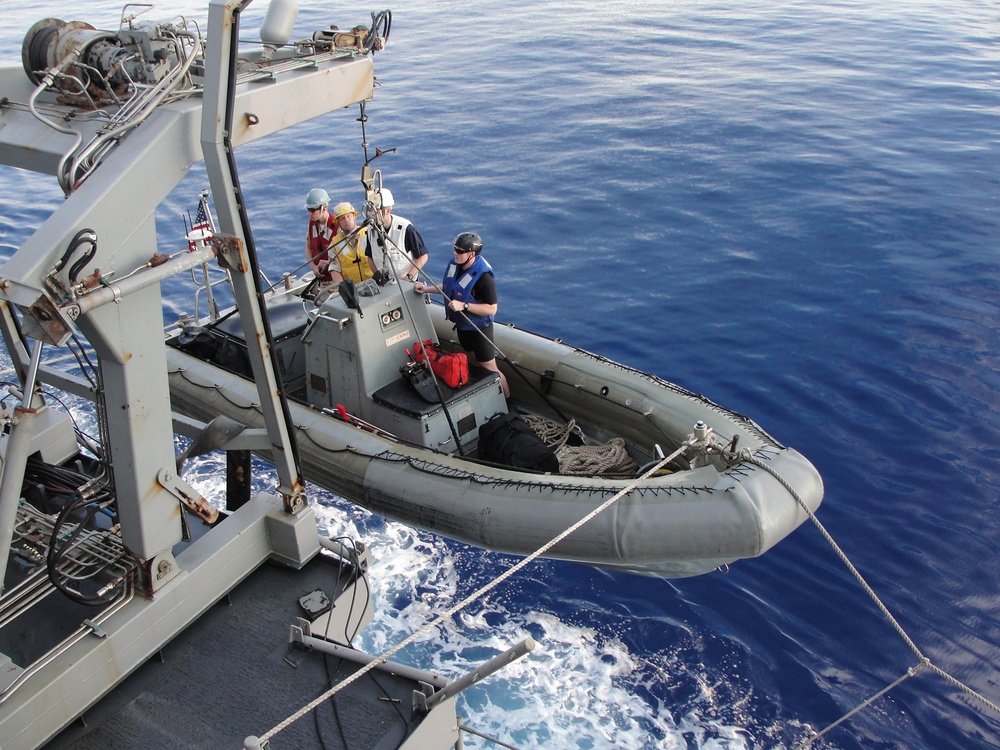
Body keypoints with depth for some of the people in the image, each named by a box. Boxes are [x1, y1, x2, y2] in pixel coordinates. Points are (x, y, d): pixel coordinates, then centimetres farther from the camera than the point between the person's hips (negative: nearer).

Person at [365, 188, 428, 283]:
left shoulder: (405, 228, -16)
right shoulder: (372, 230, -1)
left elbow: (422, 257, -10)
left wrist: (409, 277, -16)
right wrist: (376, 273, -1)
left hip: (406, 283, -4)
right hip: (382, 282, 4)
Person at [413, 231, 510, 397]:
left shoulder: (483, 276, -30)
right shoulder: (454, 264, -6)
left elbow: (491, 309, -29)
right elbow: (448, 288, 13)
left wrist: (464, 305, -34)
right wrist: (426, 289, 3)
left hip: (478, 328, -8)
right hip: (462, 325, 8)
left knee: (490, 369, 1)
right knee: (477, 364, 23)